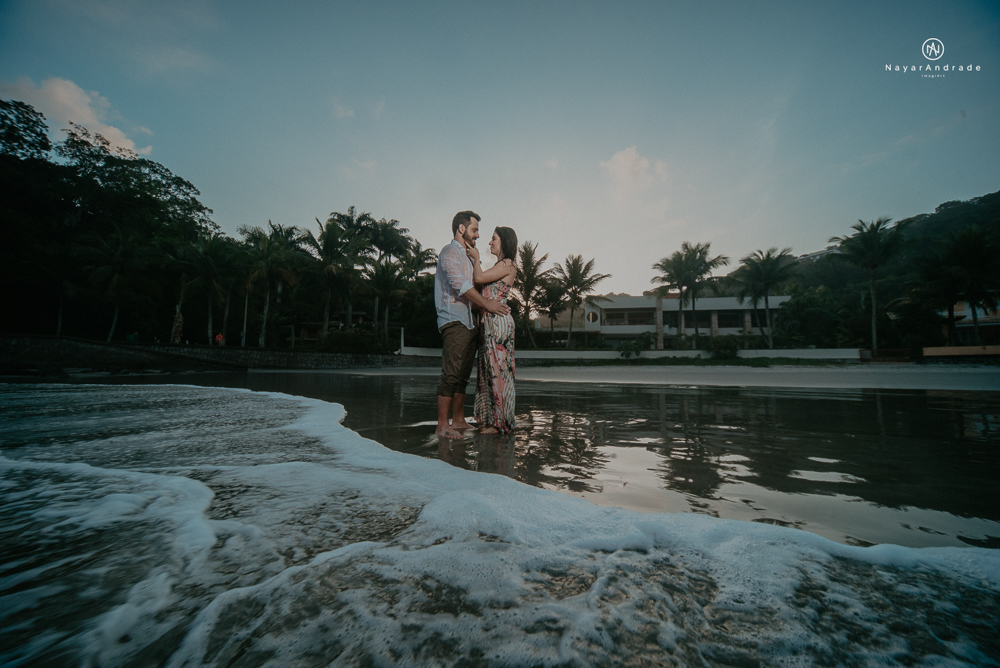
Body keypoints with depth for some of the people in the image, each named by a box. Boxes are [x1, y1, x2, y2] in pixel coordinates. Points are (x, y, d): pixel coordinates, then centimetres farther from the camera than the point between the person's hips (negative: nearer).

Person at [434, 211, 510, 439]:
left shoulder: (466, 256, 27)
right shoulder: (450, 252, -3)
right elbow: (460, 285, -16)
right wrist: (486, 304, -15)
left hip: (469, 321, 9)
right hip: (454, 320, -9)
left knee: (463, 375, 9)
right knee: (451, 374, -11)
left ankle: (458, 420, 16)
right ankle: (442, 425, -6)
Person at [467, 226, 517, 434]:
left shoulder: (507, 264, -7)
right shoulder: (500, 265, 21)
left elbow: (479, 278, -14)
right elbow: (480, 281, 20)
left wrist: (476, 258, 2)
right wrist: (473, 259, 20)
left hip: (499, 321, -9)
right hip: (489, 322, 9)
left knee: (499, 370, -5)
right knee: (491, 370, 11)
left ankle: (501, 422, 4)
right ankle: (492, 419, 20)